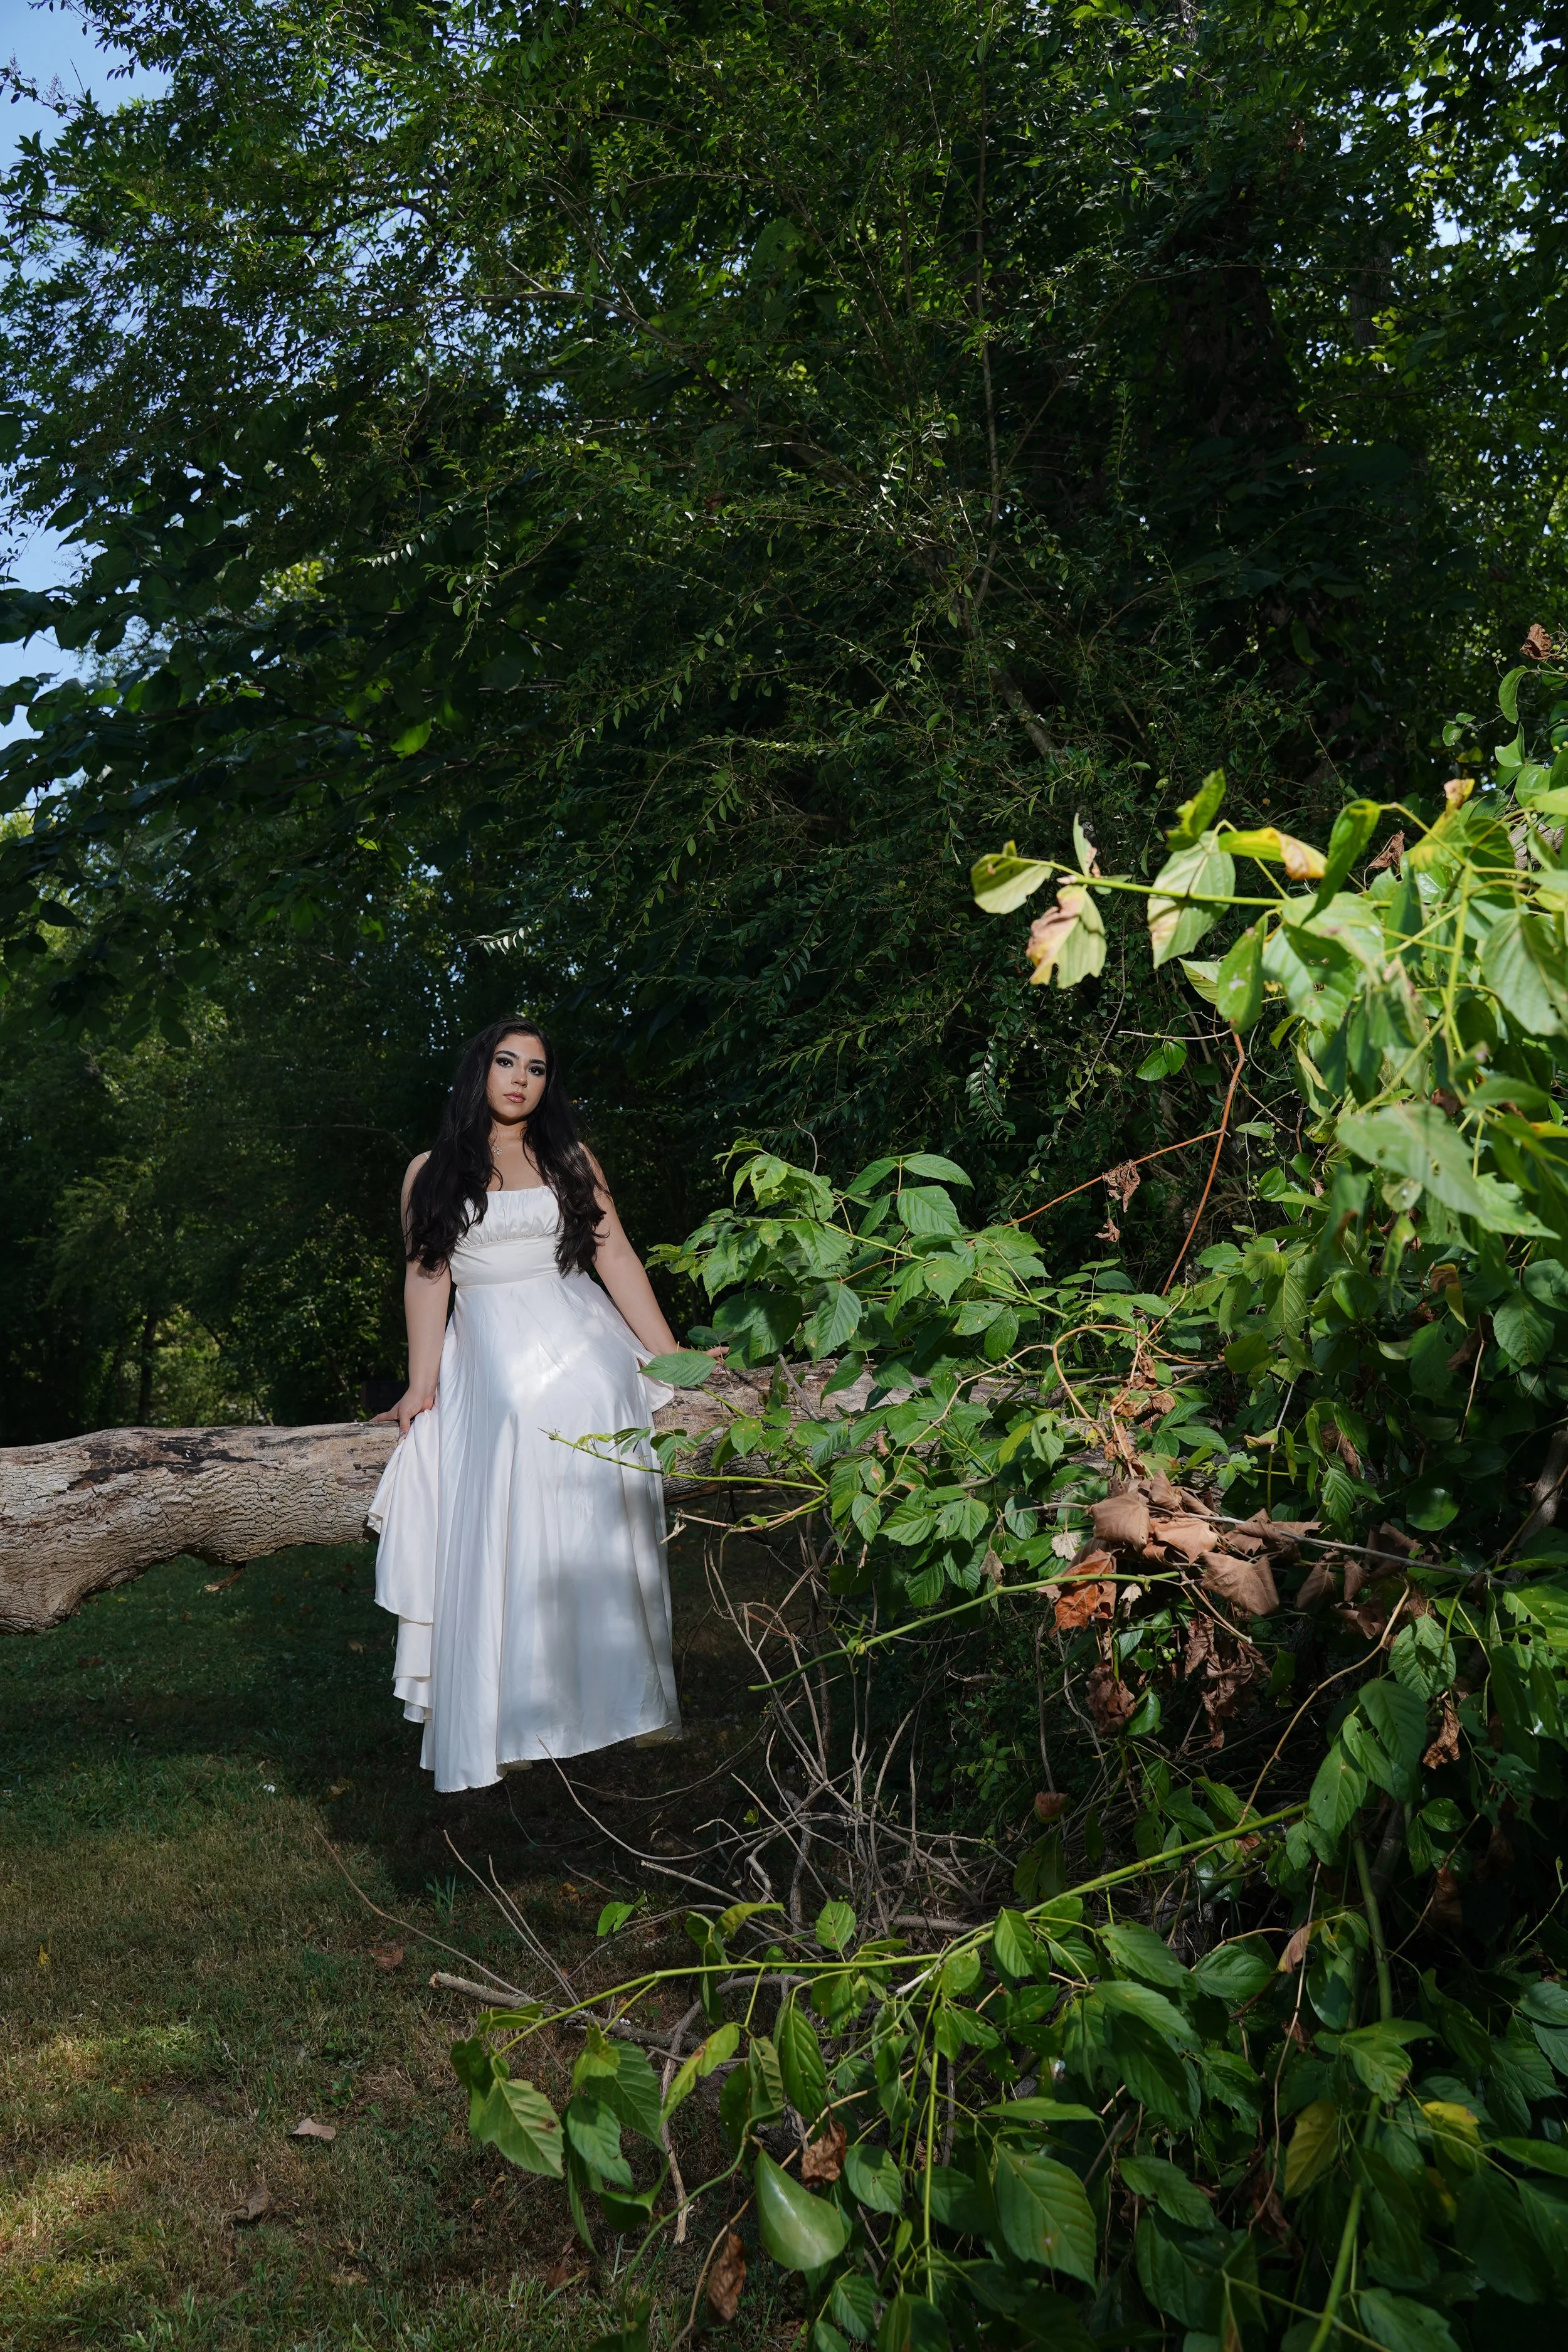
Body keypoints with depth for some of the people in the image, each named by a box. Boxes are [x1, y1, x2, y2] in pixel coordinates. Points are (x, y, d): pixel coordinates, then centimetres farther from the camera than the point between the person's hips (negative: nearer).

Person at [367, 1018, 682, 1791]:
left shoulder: (570, 1161, 14)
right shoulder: (431, 1172, 13)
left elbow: (616, 1256, 8)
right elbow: (427, 1278, 7)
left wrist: (669, 1355, 1)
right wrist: (421, 1384, -2)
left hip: (579, 1356, 0)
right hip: (489, 1371, 0)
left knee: (590, 1533, -8)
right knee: (495, 1541, -9)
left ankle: (611, 1695, -4)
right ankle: (502, 1726, -6)